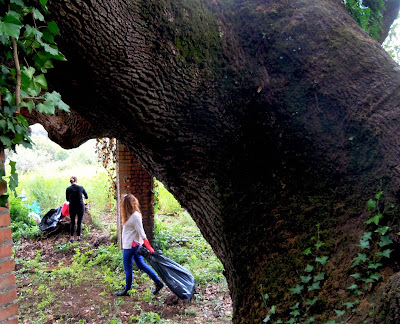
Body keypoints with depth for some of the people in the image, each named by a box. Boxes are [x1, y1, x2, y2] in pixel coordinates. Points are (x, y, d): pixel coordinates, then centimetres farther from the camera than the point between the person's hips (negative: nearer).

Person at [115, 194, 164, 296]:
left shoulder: (135, 216, -22)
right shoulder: (131, 215, 7)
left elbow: (142, 233, -21)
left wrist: (149, 247, -19)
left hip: (130, 246, -9)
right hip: (135, 245, 9)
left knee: (128, 268, 7)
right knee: (141, 265, 16)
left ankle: (126, 290, 25)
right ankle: (158, 282, 20)